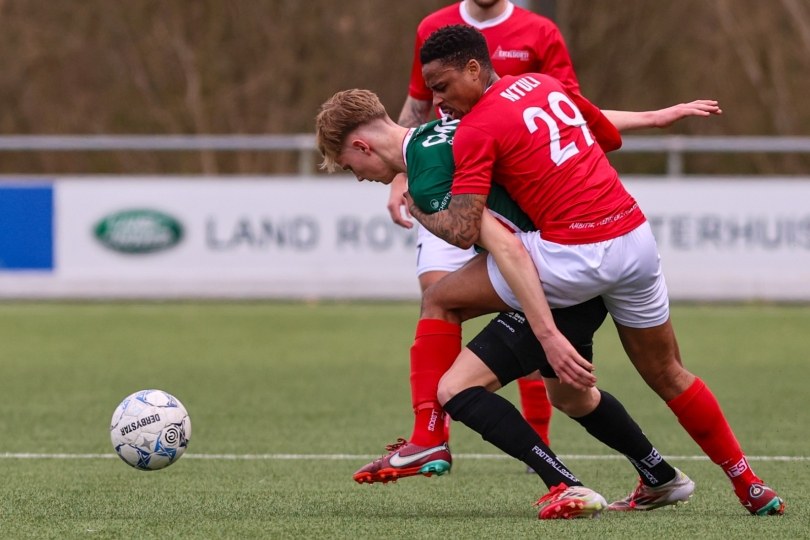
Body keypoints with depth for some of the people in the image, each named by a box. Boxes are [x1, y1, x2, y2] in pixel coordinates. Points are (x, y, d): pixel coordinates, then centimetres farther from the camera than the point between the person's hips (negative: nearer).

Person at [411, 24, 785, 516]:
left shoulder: (477, 129, -8)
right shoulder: (544, 84, 14)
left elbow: (463, 231, -13)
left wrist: (416, 210, 5)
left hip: (577, 256, -7)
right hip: (638, 240, 8)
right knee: (668, 376, 21)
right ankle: (749, 485, 26)